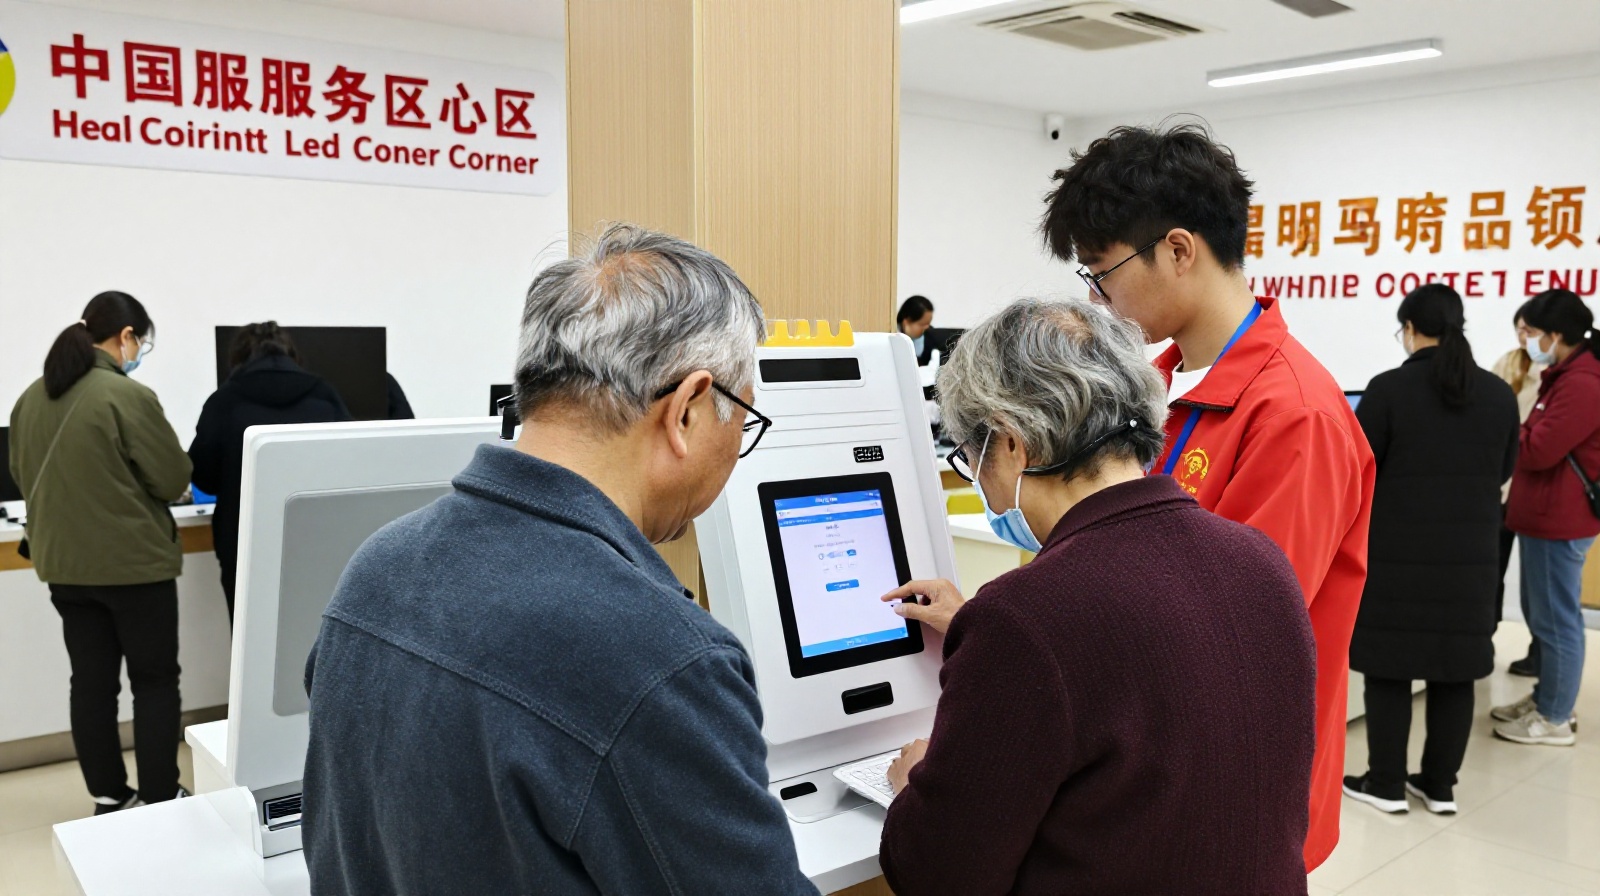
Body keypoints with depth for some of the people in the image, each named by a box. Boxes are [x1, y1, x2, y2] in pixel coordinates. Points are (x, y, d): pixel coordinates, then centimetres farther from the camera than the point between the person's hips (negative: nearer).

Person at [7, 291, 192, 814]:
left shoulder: (31, 398, 4)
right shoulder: (127, 395, -18)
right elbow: (175, 480, -13)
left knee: (91, 681, 12)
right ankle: (160, 802, 10)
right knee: (155, 679, 5)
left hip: (63, 563, 6)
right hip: (133, 562, -6)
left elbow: (23, 476, 17)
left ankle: (108, 799, 21)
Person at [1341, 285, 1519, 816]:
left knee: (1390, 666, 5)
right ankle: (1440, 785, 21)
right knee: (1456, 669, 11)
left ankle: (1385, 785, 13)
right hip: (1470, 555, 4)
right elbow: (1503, 472, 13)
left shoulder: (1388, 389, -12)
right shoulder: (1500, 394, 2)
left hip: (1396, 554, -4)